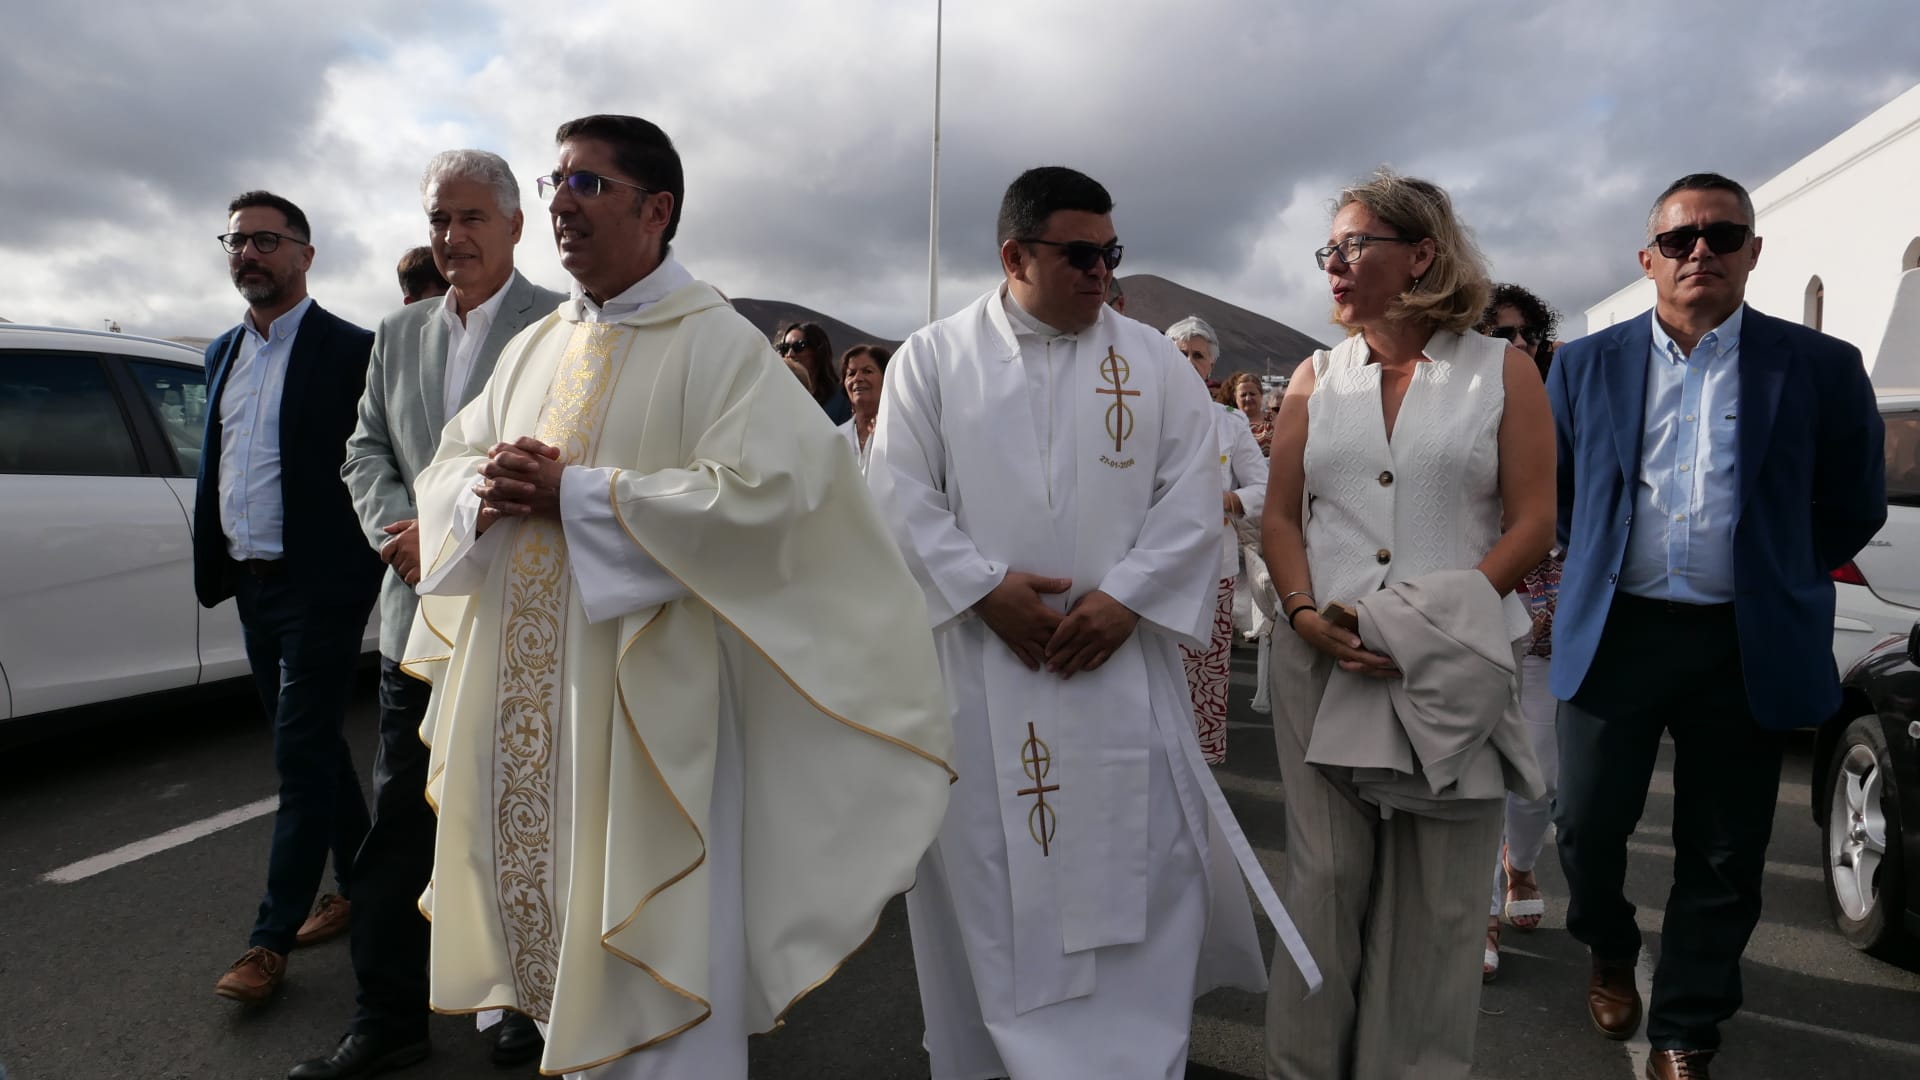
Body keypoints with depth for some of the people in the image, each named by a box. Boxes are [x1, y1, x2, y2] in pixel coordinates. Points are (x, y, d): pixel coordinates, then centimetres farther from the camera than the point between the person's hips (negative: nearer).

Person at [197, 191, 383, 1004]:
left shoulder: (350, 350, -8)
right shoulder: (224, 353, 14)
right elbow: (214, 466, 18)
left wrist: (369, 561, -14)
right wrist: (213, 563, 13)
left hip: (320, 585, -8)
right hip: (252, 583, 8)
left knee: (302, 755, -3)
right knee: (312, 746, 15)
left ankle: (272, 937, 7)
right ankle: (359, 889, 30)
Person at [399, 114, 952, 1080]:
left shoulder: (716, 343, -8)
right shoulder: (535, 348, 14)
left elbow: (760, 492, -21)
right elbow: (445, 468, 17)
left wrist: (575, 493, -19)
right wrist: (485, 493, -8)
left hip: (642, 692, -7)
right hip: (520, 695, 7)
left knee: (647, 951, 2)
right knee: (549, 899, 17)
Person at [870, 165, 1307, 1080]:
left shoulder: (1153, 363, 7)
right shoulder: (931, 360, 4)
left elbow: (1191, 496, 1)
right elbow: (901, 496, -2)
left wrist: (1125, 596, -12)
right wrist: (984, 587, -13)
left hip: (1118, 661, 1)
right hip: (975, 666, 0)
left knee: (1141, 870, 3)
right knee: (983, 871, 9)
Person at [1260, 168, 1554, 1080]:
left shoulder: (1502, 371, 4)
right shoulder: (1316, 378, 12)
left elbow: (1531, 523, -2)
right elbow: (1279, 518, 8)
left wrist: (1439, 617, -15)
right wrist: (1305, 615, -10)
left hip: (1450, 669, -2)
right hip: (1323, 664, 2)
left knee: (1437, 897, 6)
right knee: (1325, 882, 7)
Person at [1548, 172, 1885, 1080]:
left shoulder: (1821, 367, 1)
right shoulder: (1586, 365, 4)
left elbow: (1853, 508, 9)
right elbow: (1553, 491, 14)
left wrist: (1774, 581, 10)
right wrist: (1601, 569, 12)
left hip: (1748, 647, 0)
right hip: (1615, 632, 1)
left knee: (1723, 857, 8)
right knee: (1587, 825, 4)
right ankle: (1610, 954, 36)